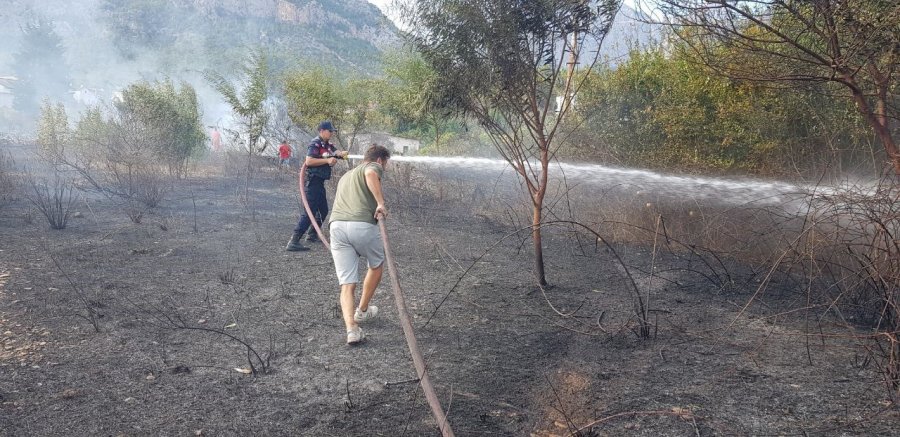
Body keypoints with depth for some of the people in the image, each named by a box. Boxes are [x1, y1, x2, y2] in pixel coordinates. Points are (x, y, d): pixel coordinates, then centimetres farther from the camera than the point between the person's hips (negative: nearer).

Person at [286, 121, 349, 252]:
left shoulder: (328, 145, 15)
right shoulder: (315, 144, -13)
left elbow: (337, 153, 1)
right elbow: (308, 161, -24)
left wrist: (341, 154, -21)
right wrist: (327, 160, -24)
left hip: (320, 182, 10)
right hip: (313, 181, -10)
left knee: (323, 210, 21)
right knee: (309, 212, -14)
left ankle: (312, 235, 35)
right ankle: (293, 242, -17)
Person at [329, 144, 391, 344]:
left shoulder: (346, 176, 36)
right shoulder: (373, 167, 13)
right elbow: (371, 174, -13)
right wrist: (381, 203, -15)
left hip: (337, 225, 5)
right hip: (363, 225, -5)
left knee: (347, 284, 3)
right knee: (376, 266, 23)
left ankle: (351, 328, -13)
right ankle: (362, 311, 35)